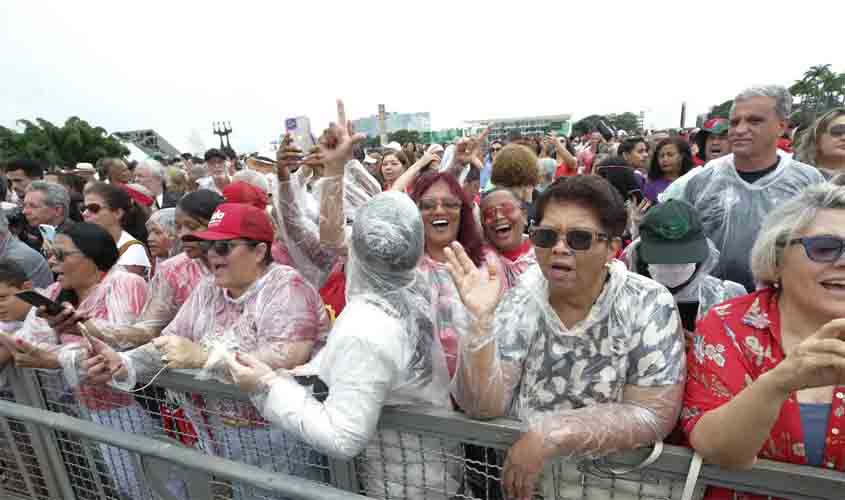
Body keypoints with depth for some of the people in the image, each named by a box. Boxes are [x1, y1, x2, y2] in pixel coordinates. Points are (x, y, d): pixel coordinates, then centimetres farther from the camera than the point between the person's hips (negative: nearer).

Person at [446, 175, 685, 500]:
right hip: (511, 468, 2)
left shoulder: (649, 305, -11)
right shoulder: (519, 302, -7)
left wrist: (550, 436, -22)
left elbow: (654, 415, -14)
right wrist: (481, 320, -24)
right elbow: (483, 406, -11)